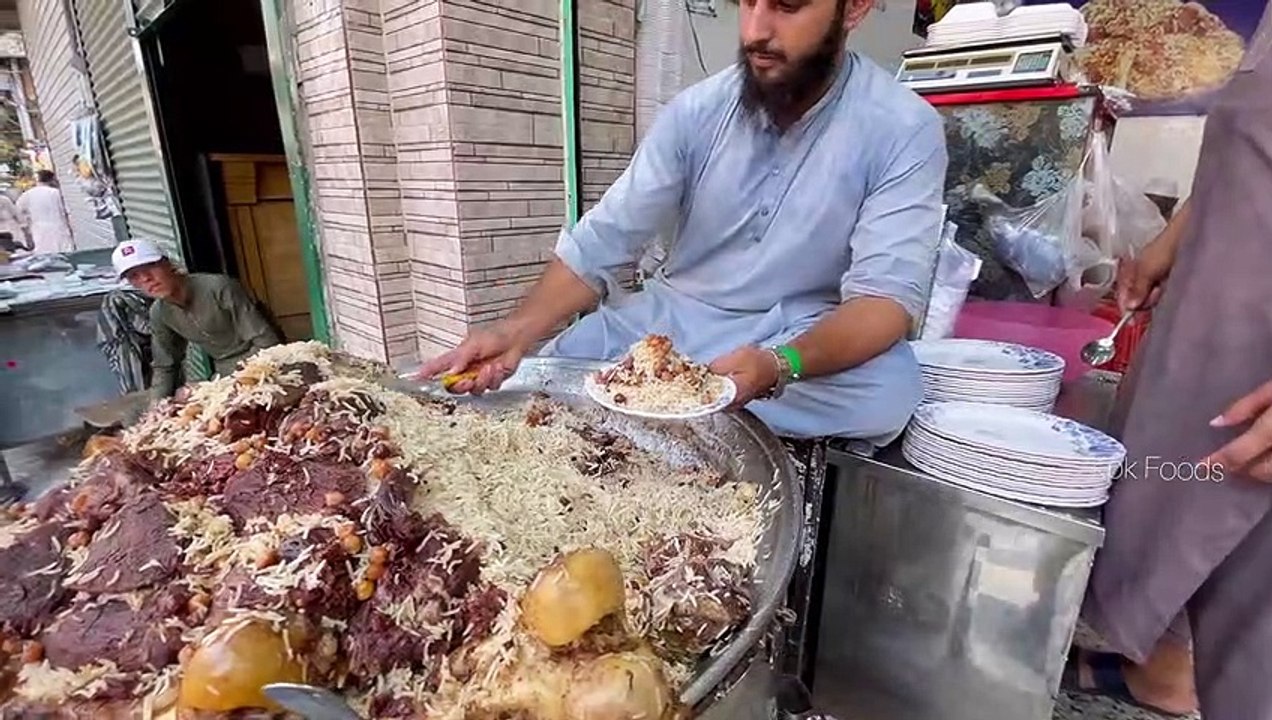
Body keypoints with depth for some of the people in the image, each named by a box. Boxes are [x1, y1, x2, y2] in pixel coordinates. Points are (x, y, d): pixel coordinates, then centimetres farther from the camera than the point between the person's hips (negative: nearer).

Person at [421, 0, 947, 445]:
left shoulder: (905, 131, -12)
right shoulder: (697, 109, -5)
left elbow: (887, 294, -19)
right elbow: (601, 241, -6)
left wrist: (780, 365, -39)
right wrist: (517, 331, -22)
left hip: (809, 343, 0)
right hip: (666, 317, 2)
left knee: (889, 390, -33)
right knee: (517, 388, -10)